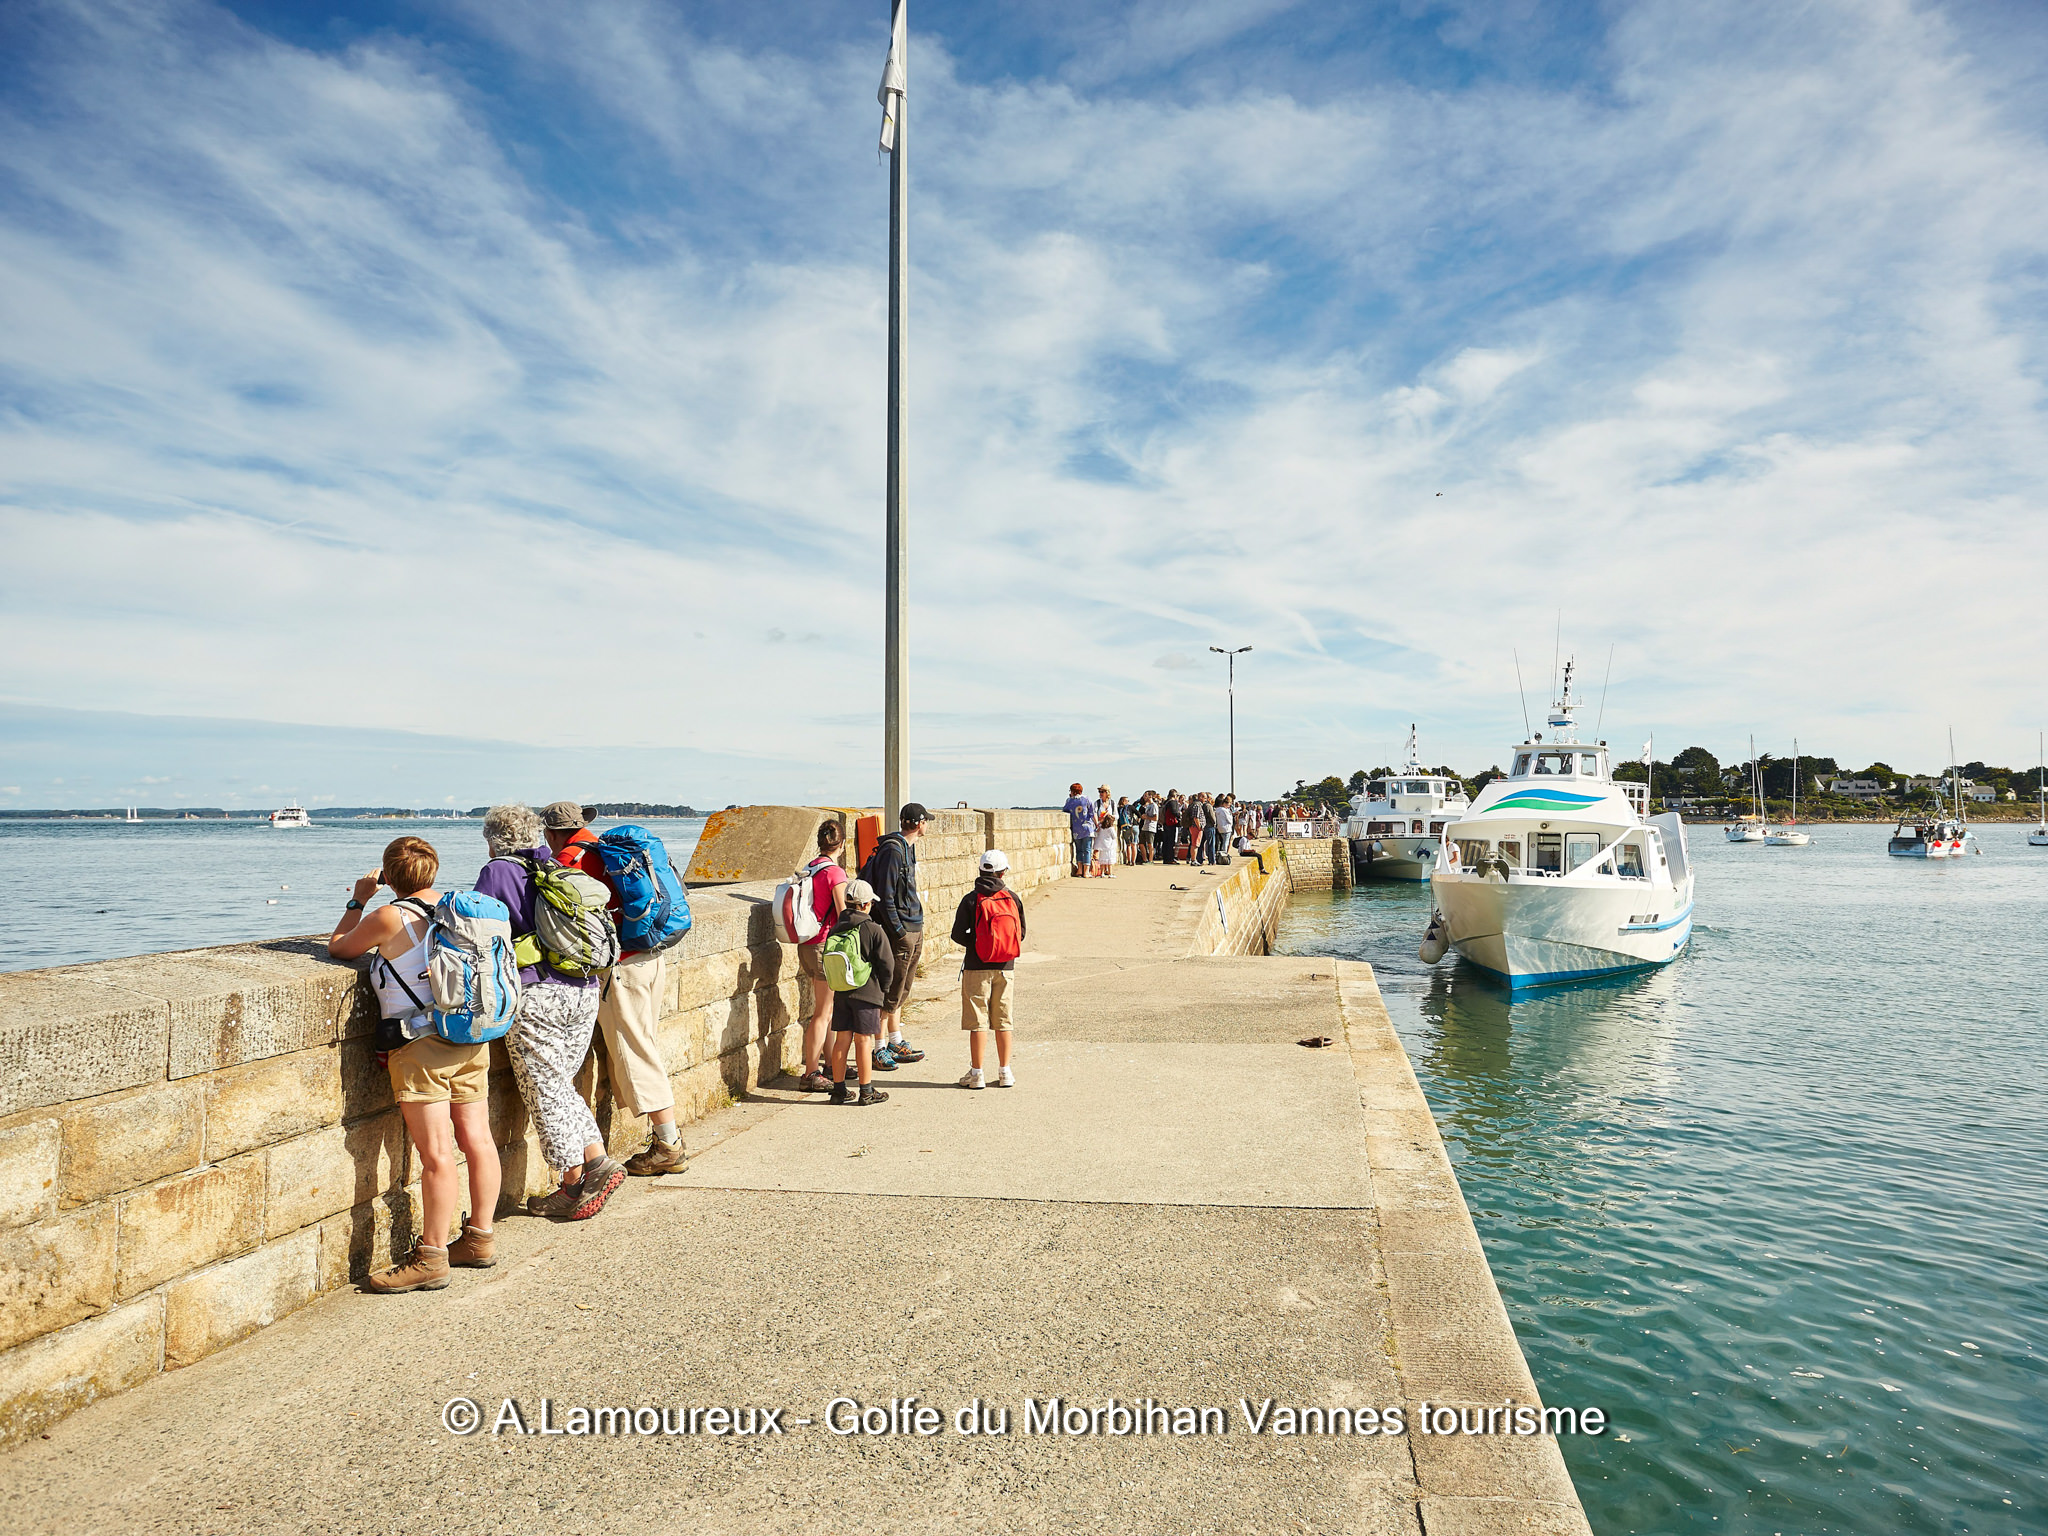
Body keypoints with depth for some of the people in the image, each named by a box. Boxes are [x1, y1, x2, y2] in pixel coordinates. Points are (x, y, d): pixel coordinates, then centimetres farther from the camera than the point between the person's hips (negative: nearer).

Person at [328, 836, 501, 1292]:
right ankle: (480, 1238, 22)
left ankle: (431, 1258, 4)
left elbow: (338, 947, 9)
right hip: (471, 1039, 7)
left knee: (436, 1155, -4)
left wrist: (359, 900, 20)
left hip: (421, 1046, -7)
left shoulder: (389, 918, -9)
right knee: (477, 1140, 11)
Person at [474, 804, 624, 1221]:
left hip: (536, 997, -6)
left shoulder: (496, 872, -1)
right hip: (585, 993, 6)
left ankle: (575, 1186, 10)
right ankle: (598, 1161, 10)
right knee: (560, 1087, 19)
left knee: (544, 1094, 5)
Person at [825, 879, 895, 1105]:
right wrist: (884, 987, 6)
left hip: (841, 993, 5)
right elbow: (887, 964, -10)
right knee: (863, 1041, 1)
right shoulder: (874, 930, -12)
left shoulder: (836, 929, 4)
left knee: (841, 1040, 9)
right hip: (867, 993, -5)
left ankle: (839, 1089, 16)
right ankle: (866, 1091, 8)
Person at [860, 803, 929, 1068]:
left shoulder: (908, 847, 14)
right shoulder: (892, 851, -16)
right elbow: (885, 897, -18)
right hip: (900, 930, -9)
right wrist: (899, 932, -18)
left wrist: (917, 929, 17)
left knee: (901, 990, 15)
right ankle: (881, 1049, 4)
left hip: (914, 929, 9)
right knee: (892, 990, -3)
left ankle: (896, 1042, 24)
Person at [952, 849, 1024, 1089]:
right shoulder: (1012, 898, 0)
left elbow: (958, 934, -8)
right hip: (1005, 968, 3)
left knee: (977, 1022, 3)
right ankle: (1005, 1072, 15)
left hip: (977, 968, -3)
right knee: (1003, 1021, 10)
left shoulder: (971, 899, -8)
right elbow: (1021, 933, 7)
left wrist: (974, 943, 9)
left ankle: (976, 1073, 7)